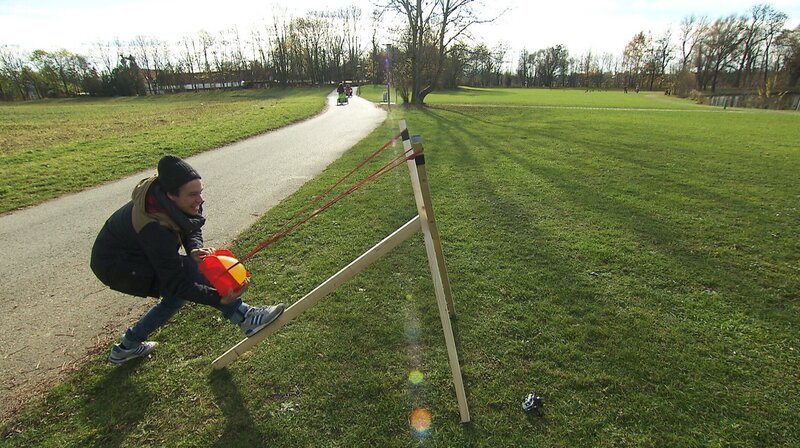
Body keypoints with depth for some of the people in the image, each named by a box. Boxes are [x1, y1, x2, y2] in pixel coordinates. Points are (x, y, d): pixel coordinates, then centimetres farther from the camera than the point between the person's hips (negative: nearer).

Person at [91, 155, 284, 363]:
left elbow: (192, 229, -3)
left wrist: (195, 249, -26)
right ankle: (245, 318, -20)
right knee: (193, 269, -25)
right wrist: (219, 298, -42)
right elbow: (175, 282, -33)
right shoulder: (154, 228, -37)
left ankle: (128, 346, 31)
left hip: (133, 252, 8)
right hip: (116, 267, -8)